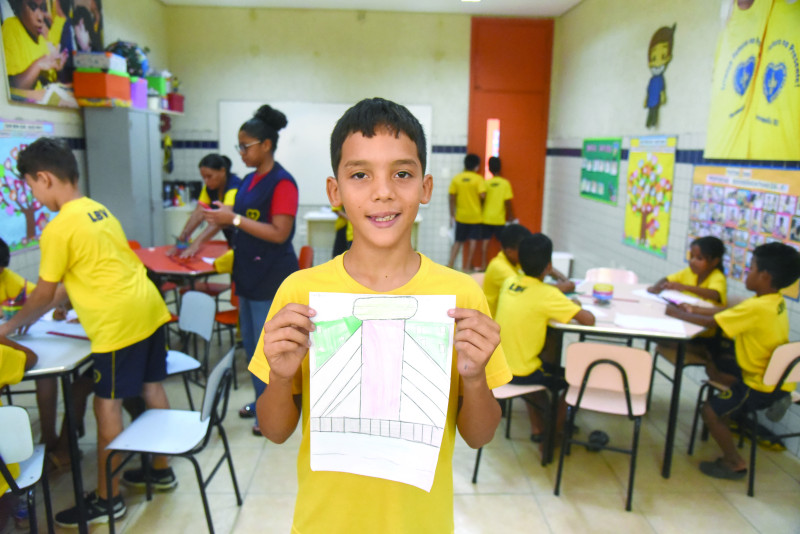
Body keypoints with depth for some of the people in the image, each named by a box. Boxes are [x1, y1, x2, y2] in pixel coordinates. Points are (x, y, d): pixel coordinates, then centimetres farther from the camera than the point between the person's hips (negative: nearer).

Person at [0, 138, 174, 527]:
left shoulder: (59, 229, -11)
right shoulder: (100, 210, 13)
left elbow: (43, 296, -2)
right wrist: (48, 307, 29)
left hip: (118, 323, -9)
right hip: (148, 307, 9)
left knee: (107, 405, 3)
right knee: (151, 388, 17)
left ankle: (107, 499, 16)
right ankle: (161, 469, 33)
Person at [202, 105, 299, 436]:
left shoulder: (282, 183, -16)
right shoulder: (250, 181, 9)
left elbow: (279, 233, -22)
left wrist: (234, 219, -22)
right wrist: (221, 219, 2)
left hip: (272, 278, -9)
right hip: (249, 273, 9)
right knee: (251, 343, 19)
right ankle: (262, 399, 36)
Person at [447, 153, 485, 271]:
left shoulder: (456, 178, 1)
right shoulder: (478, 179, -7)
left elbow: (452, 198, 1)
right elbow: (483, 195, -18)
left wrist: (452, 215, 7)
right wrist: (481, 204, 6)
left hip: (460, 216, 3)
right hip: (475, 216, -3)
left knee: (458, 241, 12)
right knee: (473, 240, 7)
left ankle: (450, 264, 5)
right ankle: (468, 265, 8)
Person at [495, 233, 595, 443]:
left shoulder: (510, 282, -1)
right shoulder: (547, 294, -20)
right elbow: (589, 320, -19)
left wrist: (566, 305, 9)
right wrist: (576, 307, 2)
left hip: (498, 367, 6)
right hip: (520, 374, -6)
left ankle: (537, 429, 39)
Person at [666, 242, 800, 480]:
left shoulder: (757, 308, -29)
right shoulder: (776, 301, 0)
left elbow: (711, 322, -22)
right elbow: (730, 311, 9)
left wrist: (678, 314, -9)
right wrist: (694, 309, 6)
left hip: (764, 384, -9)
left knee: (711, 411, -6)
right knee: (713, 367, 19)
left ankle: (735, 463, 10)